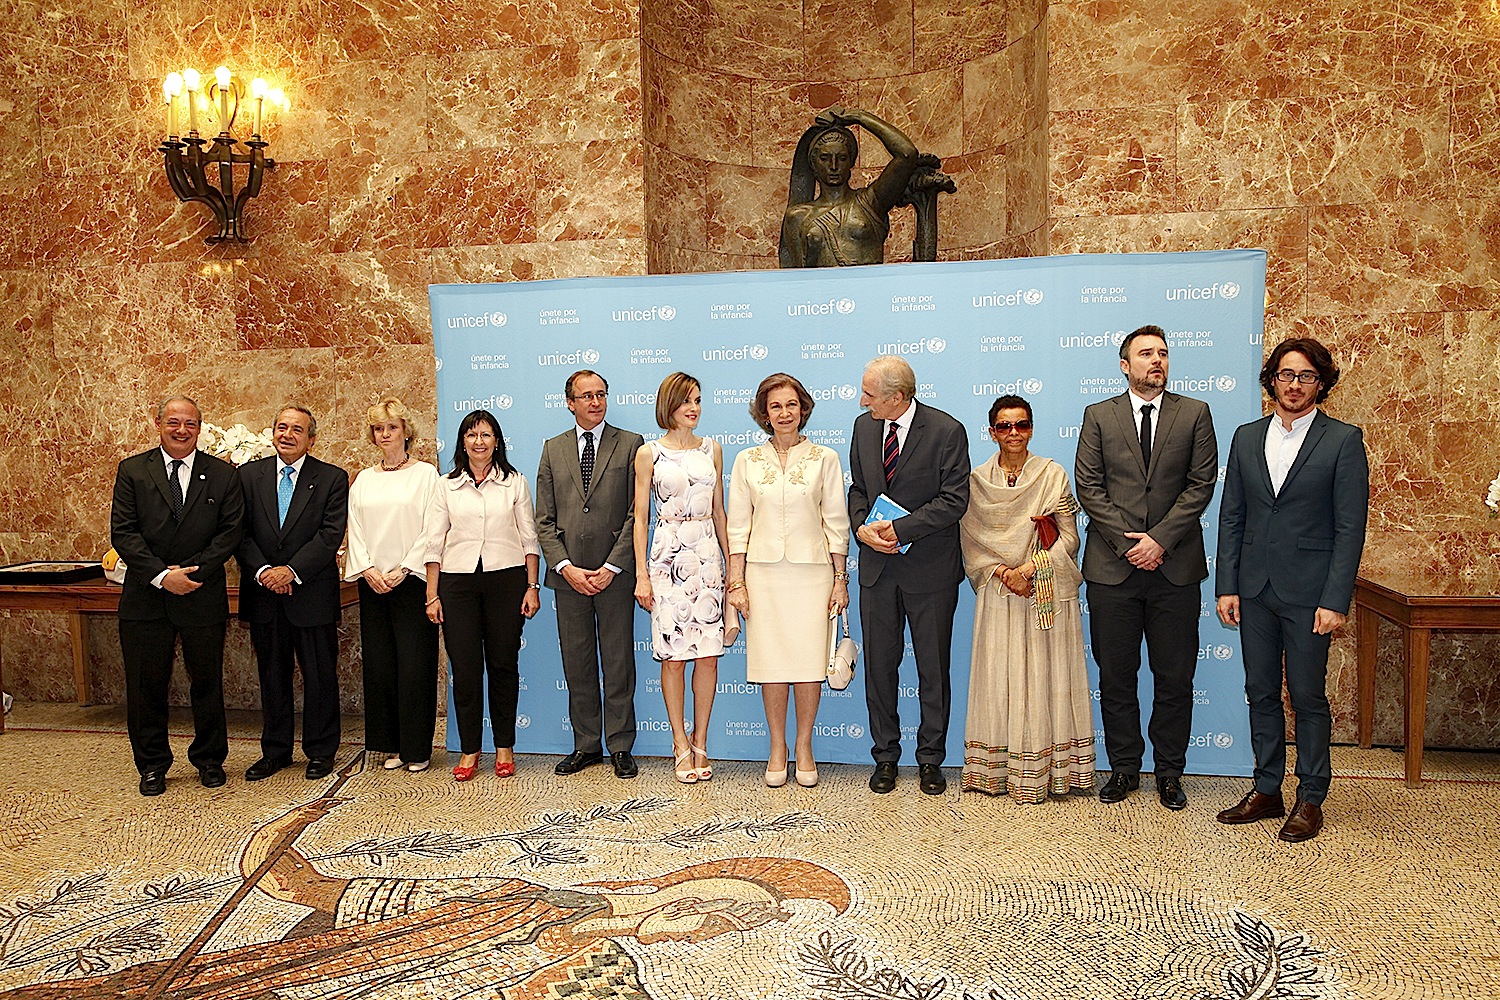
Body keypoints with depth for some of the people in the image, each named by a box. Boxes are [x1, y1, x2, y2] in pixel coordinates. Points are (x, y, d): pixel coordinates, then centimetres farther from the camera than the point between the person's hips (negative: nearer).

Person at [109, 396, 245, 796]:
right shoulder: (132, 470, 4)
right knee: (146, 684, 7)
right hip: (145, 596, 1)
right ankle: (152, 764, 23)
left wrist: (191, 572, -12)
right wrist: (161, 575, -14)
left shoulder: (223, 475, 3)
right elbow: (123, 532, -3)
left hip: (203, 595, 0)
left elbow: (232, 530, -2)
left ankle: (209, 759, 25)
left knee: (206, 683, 8)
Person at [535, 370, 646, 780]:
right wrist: (566, 568, -6)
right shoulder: (553, 449, 11)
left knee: (618, 663, 4)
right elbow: (544, 519, 7)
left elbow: (636, 512, -4)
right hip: (568, 574, 3)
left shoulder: (630, 444, 2)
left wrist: (611, 567, -11)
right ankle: (586, 745, 21)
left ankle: (620, 747, 15)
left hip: (615, 573, -3)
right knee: (577, 665, 9)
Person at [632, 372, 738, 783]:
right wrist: (642, 574, -5)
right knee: (673, 655, 0)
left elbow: (719, 511, 14)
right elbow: (640, 516, 2)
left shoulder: (711, 449, 11)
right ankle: (681, 745, 12)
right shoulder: (649, 453, 3)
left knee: (708, 654, 1)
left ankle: (700, 743, 13)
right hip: (668, 557, -3)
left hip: (707, 556, 3)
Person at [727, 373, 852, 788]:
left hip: (811, 571, -1)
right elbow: (738, 526, 6)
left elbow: (836, 524, 4)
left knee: (809, 662, 0)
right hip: (763, 573, 1)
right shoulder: (747, 461, 6)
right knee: (771, 662, 3)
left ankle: (804, 748, 17)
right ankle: (777, 749, 18)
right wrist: (736, 581, 1)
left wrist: (840, 580, 1)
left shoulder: (824, 459, 4)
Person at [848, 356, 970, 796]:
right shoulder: (864, 426, 6)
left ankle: (930, 759, 21)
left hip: (930, 568, -4)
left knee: (933, 669, 7)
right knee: (879, 666, 9)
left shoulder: (947, 431, -10)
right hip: (877, 566, 4)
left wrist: (900, 528, -19)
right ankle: (885, 757, 23)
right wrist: (862, 525, -7)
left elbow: (953, 500, -13)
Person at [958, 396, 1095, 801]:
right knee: (999, 678, 2)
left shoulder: (1053, 475, 2)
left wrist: (1028, 568, -14)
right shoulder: (976, 482, 6)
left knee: (1044, 677, 0)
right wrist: (1002, 574, -12)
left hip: (1047, 596, -1)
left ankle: (1041, 771, 8)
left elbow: (1068, 538, -2)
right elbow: (972, 544, 4)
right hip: (997, 595, 1)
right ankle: (996, 769, 11)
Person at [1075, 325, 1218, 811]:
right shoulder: (1099, 416, 7)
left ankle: (1170, 772, 20)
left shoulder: (1195, 414, 7)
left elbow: (1201, 483, -1)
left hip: (1175, 566, 0)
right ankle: (1124, 767, 20)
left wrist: (1161, 539, -11)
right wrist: (1127, 542, -9)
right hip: (1112, 566, 0)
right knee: (1116, 677, 7)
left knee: (1175, 678, 6)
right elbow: (1088, 485, 0)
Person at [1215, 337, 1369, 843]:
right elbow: (1231, 517, 9)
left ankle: (1311, 800, 18)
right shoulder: (1247, 437, 9)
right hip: (1254, 589, 4)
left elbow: (1350, 527, -7)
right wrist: (1227, 586, 3)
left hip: (1308, 592, -4)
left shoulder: (1343, 440, -3)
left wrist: (1335, 600, -13)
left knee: (1308, 697, 4)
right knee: (1261, 693, 11)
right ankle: (1266, 791, 24)